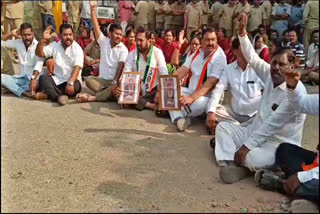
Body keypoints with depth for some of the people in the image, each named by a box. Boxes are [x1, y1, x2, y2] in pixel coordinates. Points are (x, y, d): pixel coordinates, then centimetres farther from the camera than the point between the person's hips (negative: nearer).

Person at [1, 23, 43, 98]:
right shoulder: (18, 43, 5)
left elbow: (39, 64, -30)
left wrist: (33, 78, -46)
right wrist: (11, 33, -1)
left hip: (35, 79, -6)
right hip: (22, 78, 6)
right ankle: (25, 92, -32)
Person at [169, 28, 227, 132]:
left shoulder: (220, 57, -16)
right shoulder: (198, 52, 6)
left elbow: (210, 84, -25)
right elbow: (183, 70, 2)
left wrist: (191, 98, -36)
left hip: (207, 96, -6)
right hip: (190, 91, 7)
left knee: (199, 103, -39)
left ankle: (175, 112, -11)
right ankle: (179, 118, -29)